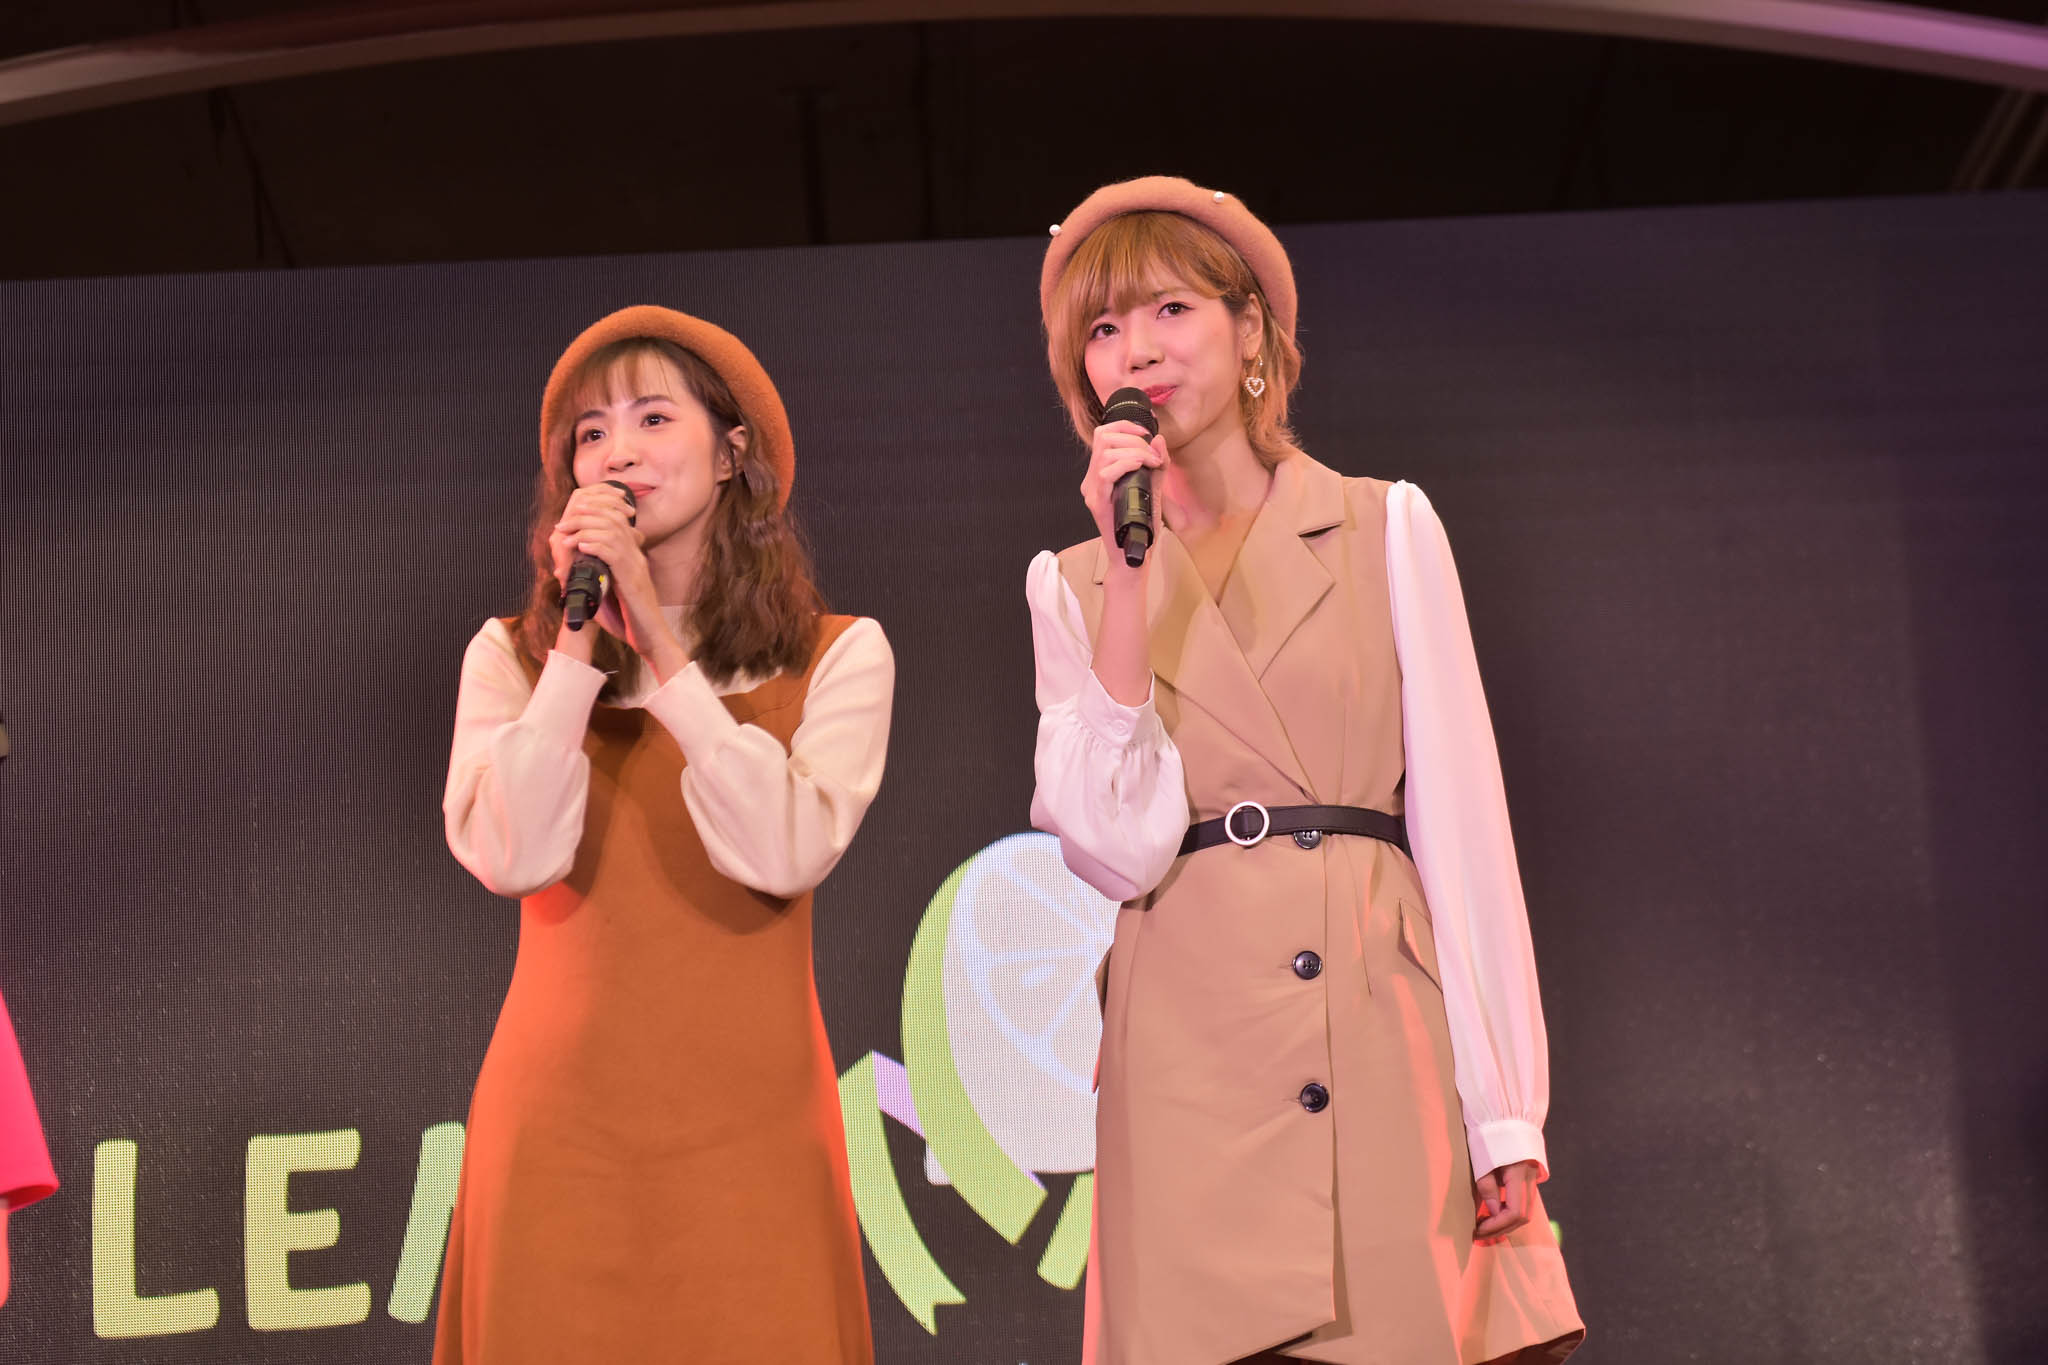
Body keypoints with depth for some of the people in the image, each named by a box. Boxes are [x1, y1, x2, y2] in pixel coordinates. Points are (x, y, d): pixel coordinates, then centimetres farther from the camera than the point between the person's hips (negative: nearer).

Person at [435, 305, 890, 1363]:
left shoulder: (836, 655, 4)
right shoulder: (511, 654, 7)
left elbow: (787, 855, -14)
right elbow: (511, 857, -10)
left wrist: (659, 643, -15)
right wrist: (583, 638, -11)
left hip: (746, 1128, -1)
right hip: (561, 1123, 1)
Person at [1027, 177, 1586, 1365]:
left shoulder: (1387, 528, 8)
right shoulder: (1071, 585, 12)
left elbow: (1460, 819, 3)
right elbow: (1122, 848, -3)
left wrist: (1506, 1113, -5)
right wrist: (1129, 576, -7)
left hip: (1386, 1035, -1)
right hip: (1190, 1065, 1)